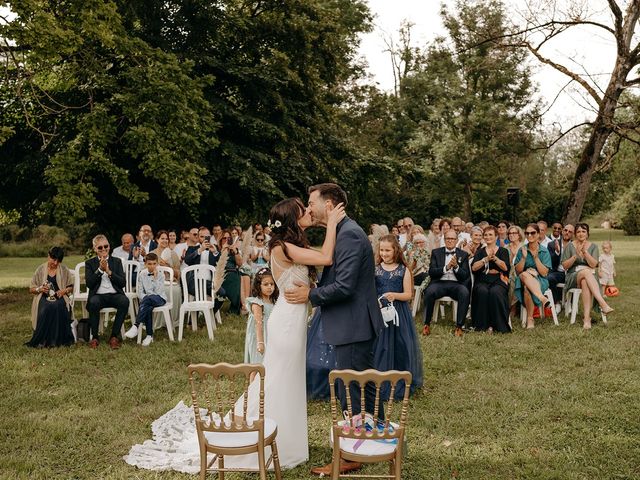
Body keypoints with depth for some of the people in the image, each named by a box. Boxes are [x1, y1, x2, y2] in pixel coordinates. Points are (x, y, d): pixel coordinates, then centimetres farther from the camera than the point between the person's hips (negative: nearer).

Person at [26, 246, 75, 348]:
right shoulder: (40, 270, 9)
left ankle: (58, 339, -27)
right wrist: (40, 289, -10)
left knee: (58, 307, -35)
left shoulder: (64, 270, 11)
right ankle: (43, 340, -26)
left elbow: (71, 287, 15)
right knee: (46, 308, -35)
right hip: (43, 298, 0)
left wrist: (64, 291, -7)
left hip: (59, 298, 0)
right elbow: (31, 290, 12)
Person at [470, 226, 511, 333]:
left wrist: (495, 258, -16)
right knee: (482, 291, -33)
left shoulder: (503, 251, 15)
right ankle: (483, 325, -24)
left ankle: (498, 325, -24)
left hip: (498, 280, -1)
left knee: (495, 292, -35)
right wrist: (486, 259, -11)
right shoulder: (480, 252, 19)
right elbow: (474, 267, 1)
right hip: (482, 281, 1)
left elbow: (506, 267, -3)